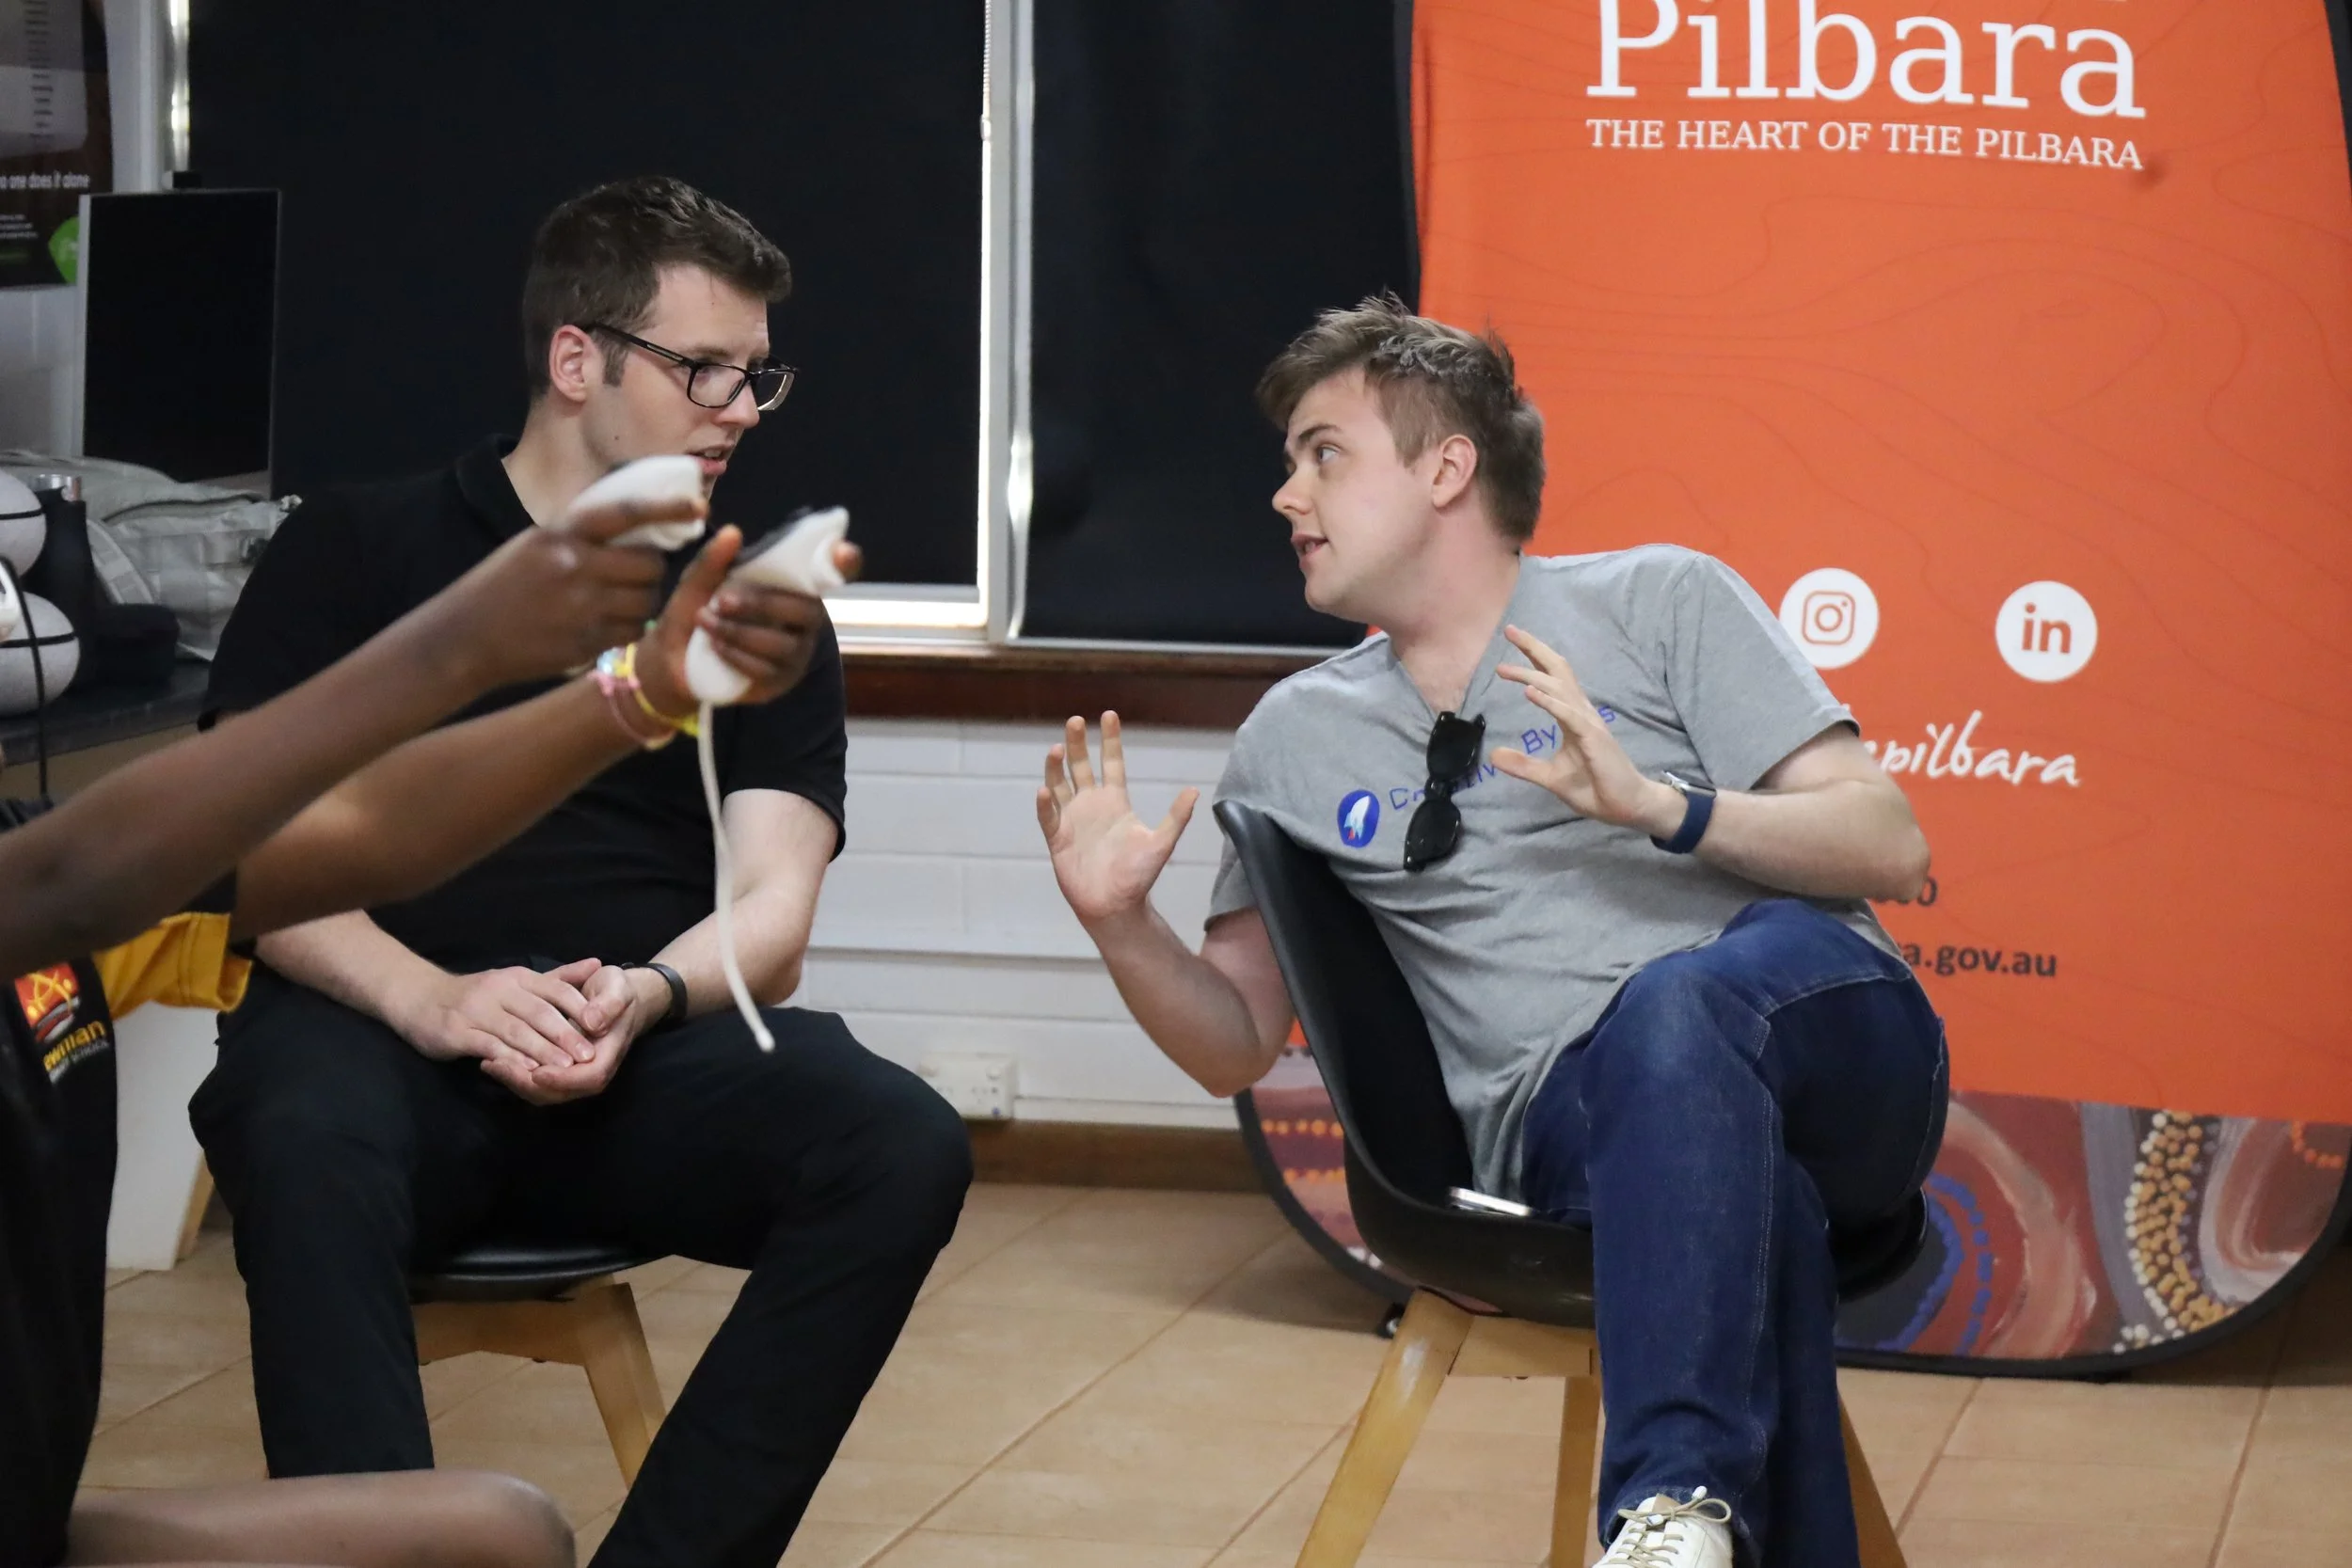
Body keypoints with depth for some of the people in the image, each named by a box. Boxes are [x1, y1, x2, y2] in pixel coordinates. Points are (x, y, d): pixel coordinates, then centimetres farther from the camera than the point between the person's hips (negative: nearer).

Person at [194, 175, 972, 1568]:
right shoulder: (355, 554, 10)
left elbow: (772, 908, 6)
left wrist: (644, 998, -18)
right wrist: (429, 998, -18)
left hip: (650, 1057, 3)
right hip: (383, 1037, -2)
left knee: (905, 1148, -27)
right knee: (305, 1139, -38)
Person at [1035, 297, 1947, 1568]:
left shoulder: (1659, 598, 13)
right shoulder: (1295, 738, 23)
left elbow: (1890, 847, 4)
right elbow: (1236, 1046, 25)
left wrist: (1659, 805, -12)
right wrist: (1120, 924, 4)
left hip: (1817, 1019, -1)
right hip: (1563, 1117, 1)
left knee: (1678, 1005, -39)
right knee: (1751, 1189, -37)